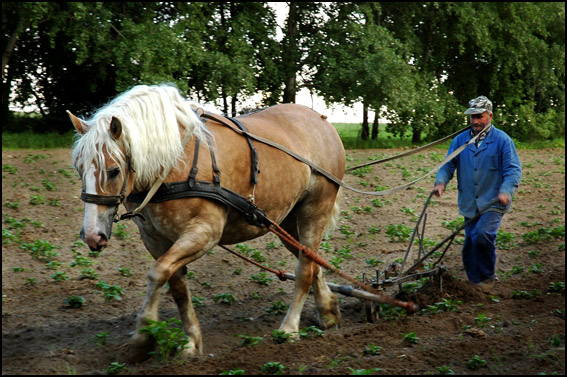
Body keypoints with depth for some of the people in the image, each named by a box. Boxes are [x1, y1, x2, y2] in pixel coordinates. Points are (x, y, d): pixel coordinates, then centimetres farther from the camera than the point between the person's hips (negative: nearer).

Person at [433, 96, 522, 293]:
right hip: (470, 205, 5)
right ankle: (474, 283, 27)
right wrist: (440, 181, -11)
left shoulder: (502, 140, -3)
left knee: (482, 235, -25)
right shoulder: (460, 140, 9)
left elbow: (513, 170, -7)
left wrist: (505, 191, -24)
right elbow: (448, 165, 10)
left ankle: (486, 278, -7)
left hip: (493, 204, -5)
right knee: (469, 246, 9)